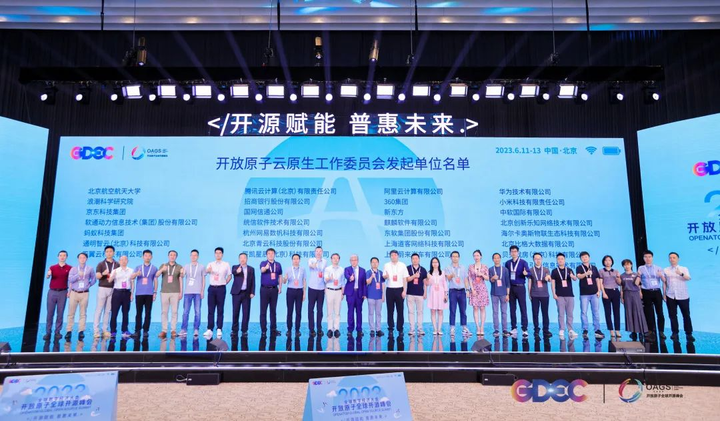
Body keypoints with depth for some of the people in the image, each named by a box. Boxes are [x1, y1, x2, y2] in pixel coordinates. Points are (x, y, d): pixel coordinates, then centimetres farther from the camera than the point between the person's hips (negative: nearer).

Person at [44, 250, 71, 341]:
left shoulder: (69, 268, 4)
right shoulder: (52, 267, 8)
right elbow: (47, 277, -8)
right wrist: (48, 274, -32)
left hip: (63, 292, -1)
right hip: (52, 292, 1)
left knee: (60, 313, 2)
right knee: (50, 312, 1)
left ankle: (57, 332, 8)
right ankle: (48, 332, 5)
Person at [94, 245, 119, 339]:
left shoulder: (117, 265, 7)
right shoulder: (101, 264, 1)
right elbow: (97, 276, -9)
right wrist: (103, 273, -29)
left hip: (113, 289, 2)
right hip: (102, 288, -2)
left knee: (108, 310, 7)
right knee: (99, 309, -2)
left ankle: (104, 329, 13)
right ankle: (96, 330, 1)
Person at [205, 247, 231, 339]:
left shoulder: (226, 264, 5)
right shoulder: (210, 264, 7)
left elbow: (230, 275, 12)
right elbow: (204, 272, -9)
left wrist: (225, 283, 2)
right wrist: (208, 270, -31)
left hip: (221, 288, -1)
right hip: (212, 288, 1)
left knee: (220, 310, 0)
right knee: (210, 309, -1)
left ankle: (219, 329, 3)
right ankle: (209, 329, 1)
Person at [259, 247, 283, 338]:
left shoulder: (278, 265, 8)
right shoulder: (263, 263, -2)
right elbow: (262, 270, -25)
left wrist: (280, 287, 4)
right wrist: (266, 267, -48)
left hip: (274, 289, 3)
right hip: (264, 289, -3)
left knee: (273, 310, 9)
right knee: (263, 310, -1)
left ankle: (273, 329, 16)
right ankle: (263, 330, 5)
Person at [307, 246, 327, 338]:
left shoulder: (325, 262, 8)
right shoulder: (311, 260, -2)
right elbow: (311, 266, -27)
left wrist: (326, 286, 10)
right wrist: (316, 260, -48)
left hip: (321, 289, 2)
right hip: (312, 288, -2)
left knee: (320, 310, 7)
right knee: (311, 309, 0)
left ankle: (319, 329, 14)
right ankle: (312, 329, 6)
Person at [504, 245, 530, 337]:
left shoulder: (523, 262, -3)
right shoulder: (507, 263, 8)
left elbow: (528, 272, -13)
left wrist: (526, 273, -35)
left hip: (520, 287, -4)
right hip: (511, 288, 4)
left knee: (523, 308, -4)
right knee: (512, 308, 8)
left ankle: (524, 329, -1)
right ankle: (514, 328, 15)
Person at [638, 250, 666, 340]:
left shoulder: (658, 268, 9)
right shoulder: (641, 268, 6)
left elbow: (664, 281, 3)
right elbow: (638, 281, 5)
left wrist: (661, 275, -16)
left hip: (657, 292, 1)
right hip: (646, 292, 0)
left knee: (659, 312, -1)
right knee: (649, 313, 3)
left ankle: (661, 331, 8)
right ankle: (652, 331, 11)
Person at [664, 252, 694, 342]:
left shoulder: (684, 269, 3)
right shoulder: (666, 270, 7)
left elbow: (689, 278, -15)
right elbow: (664, 282, 8)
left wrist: (681, 274, -35)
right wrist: (664, 294, 3)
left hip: (683, 296, -1)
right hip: (670, 296, 1)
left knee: (686, 315, 2)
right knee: (672, 315, 4)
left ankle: (689, 334, 11)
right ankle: (675, 333, 14)